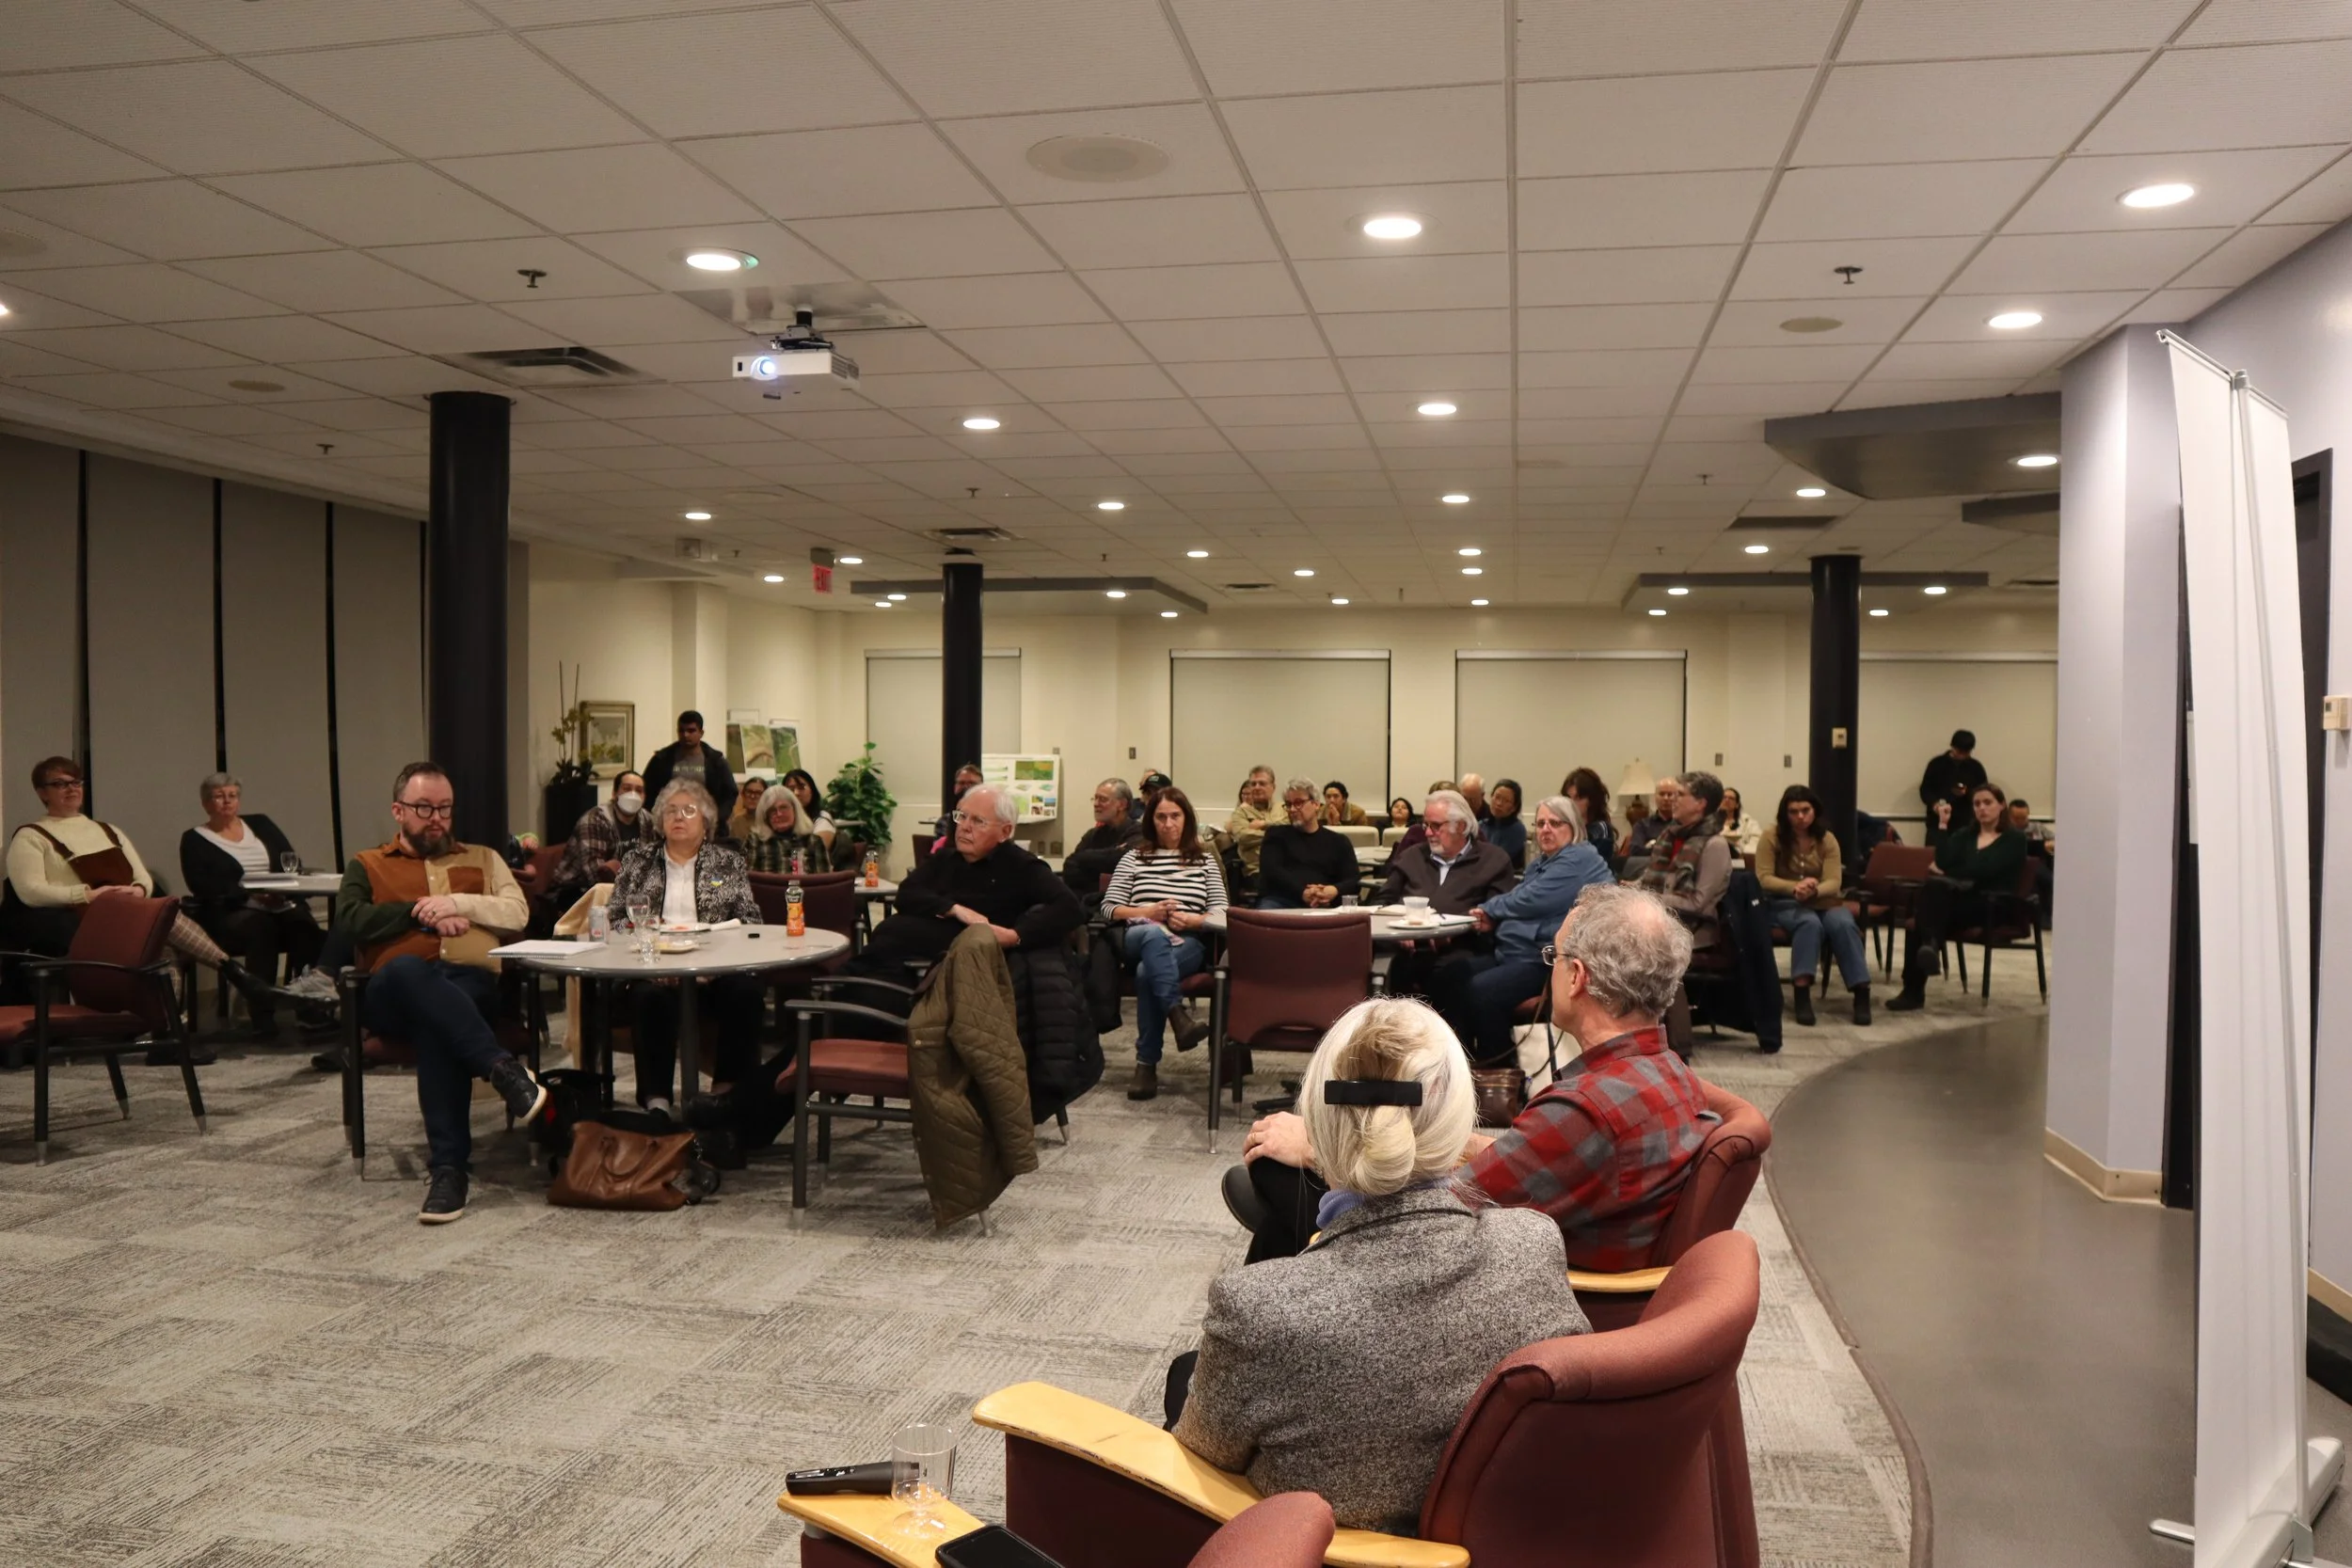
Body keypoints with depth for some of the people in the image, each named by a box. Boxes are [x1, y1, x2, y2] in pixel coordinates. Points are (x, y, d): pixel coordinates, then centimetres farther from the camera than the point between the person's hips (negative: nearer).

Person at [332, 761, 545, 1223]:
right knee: (408, 969, -40)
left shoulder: (481, 858, 28)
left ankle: (447, 1166, -42)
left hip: (473, 985, 0)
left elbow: (518, 915, 12)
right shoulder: (368, 865, 25)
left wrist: (456, 903, -2)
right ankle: (502, 1070, -48)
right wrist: (423, 912, -2)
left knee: (436, 1025, -38)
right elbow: (351, 919, 4)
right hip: (394, 992, 0)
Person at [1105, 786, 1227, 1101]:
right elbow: (1109, 907, 11)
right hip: (1139, 937, 0)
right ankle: (1178, 1016, -55)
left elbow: (1221, 913, 11)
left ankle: (1147, 1064, -34)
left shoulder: (1205, 861, 23)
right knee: (1155, 935, -41)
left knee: (1147, 971, -36)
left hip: (1189, 942, 0)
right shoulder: (1133, 858, 22)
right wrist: (1149, 913, -6)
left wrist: (1190, 919, -10)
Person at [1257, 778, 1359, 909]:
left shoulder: (1338, 842, 22)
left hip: (1322, 907, 1)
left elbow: (1354, 881, 10)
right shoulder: (1276, 835, 19)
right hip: (1279, 901, -1)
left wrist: (1335, 890, -14)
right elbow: (1271, 871, 1)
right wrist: (1302, 893, -16)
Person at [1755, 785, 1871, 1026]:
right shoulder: (1772, 836, -5)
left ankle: (1861, 992, -30)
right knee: (1810, 923, -36)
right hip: (1783, 903, -3)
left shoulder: (1827, 839, 2)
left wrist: (1813, 890, -32)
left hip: (1822, 901, 3)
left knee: (1844, 924, -30)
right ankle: (1802, 994, -43)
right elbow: (1763, 878, -12)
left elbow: (1834, 883, -8)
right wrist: (1796, 887, -29)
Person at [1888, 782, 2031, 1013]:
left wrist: (1947, 873, -4)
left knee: (1934, 886, -34)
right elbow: (1943, 863, 0)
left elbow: (1986, 870, -11)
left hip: (1993, 907, -4)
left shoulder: (2014, 839, 6)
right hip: (1958, 899, 4)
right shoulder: (1963, 835, 20)